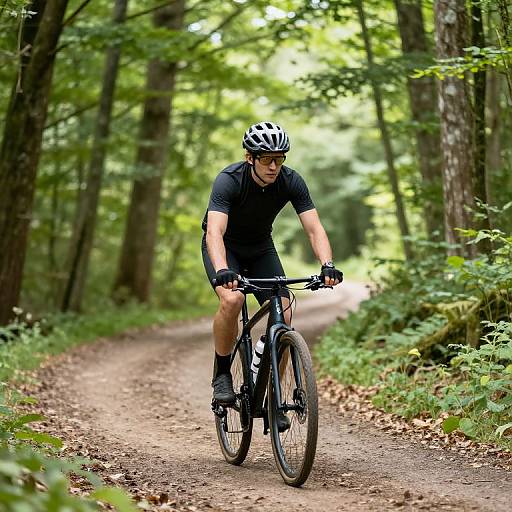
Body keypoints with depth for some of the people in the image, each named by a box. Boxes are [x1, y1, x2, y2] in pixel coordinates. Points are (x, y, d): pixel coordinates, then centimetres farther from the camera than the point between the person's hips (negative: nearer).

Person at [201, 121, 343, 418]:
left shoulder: (291, 182, -21)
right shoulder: (229, 180, -32)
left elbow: (314, 228, -25)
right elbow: (215, 232, -44)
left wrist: (328, 265, -44)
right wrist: (222, 271, -62)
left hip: (260, 247, 3)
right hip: (225, 247, -3)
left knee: (283, 313, -16)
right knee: (232, 299, -32)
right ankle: (221, 373, -10)